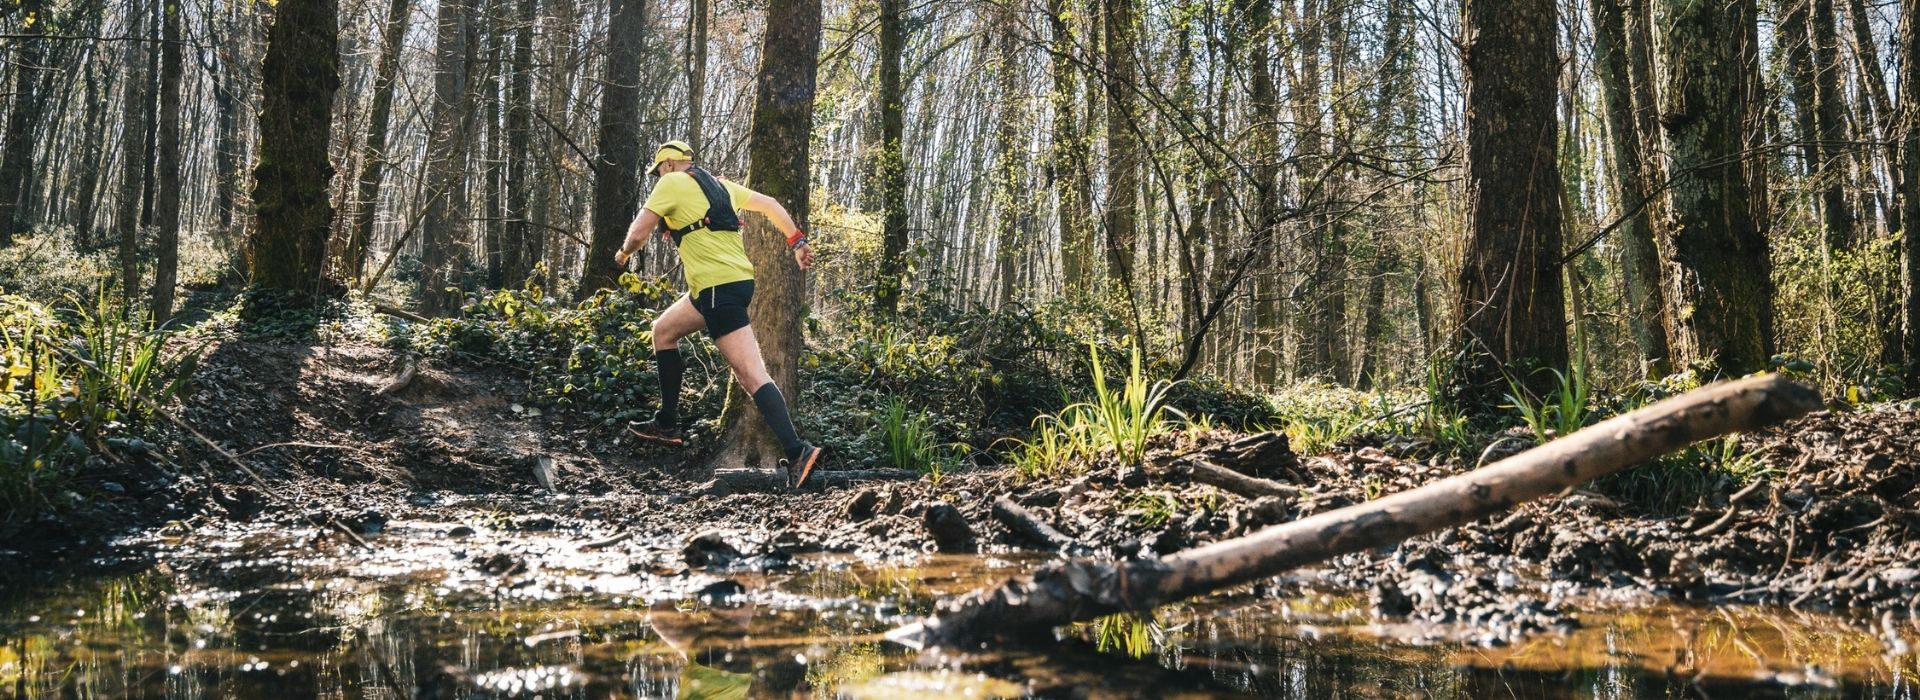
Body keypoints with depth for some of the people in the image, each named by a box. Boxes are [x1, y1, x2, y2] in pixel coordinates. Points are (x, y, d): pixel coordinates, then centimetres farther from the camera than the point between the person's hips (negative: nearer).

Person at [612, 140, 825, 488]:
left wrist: (624, 253, 15)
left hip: (719, 288, -9)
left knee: (752, 374, -15)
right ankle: (668, 424, 28)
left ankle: (797, 453, -23)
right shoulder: (718, 183, 19)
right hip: (738, 279, 9)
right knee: (663, 330, 24)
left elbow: (638, 234, -6)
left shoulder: (672, 183, -3)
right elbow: (770, 204, 19)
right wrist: (798, 242, 23)